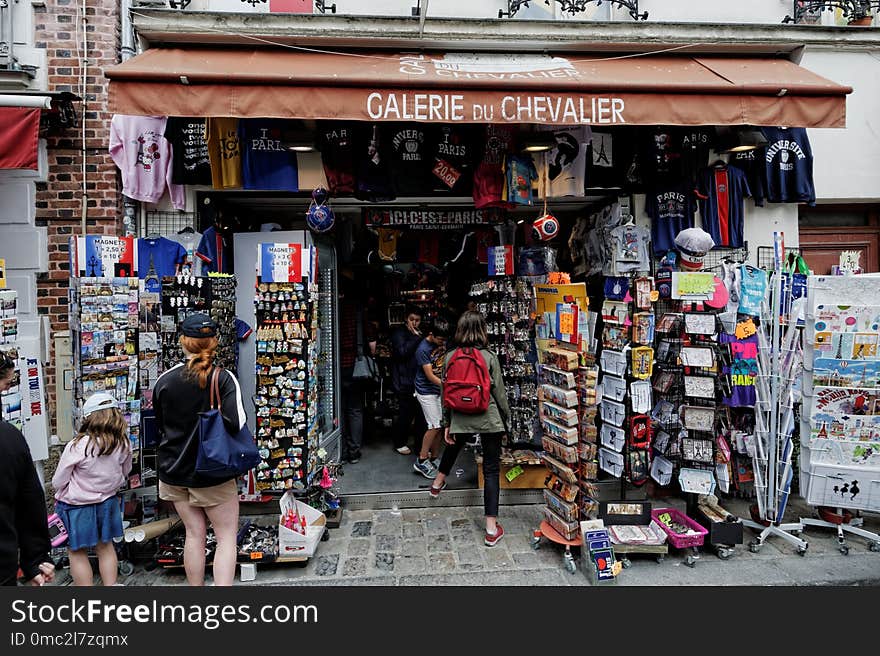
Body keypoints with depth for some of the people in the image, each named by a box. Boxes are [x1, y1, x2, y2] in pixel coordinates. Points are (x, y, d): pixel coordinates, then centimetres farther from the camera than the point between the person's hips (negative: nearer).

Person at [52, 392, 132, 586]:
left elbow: (58, 482, -11)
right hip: (107, 502, 3)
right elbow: (125, 472, 4)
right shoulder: (124, 444, -14)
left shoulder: (77, 446, -24)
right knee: (105, 546, 21)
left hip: (76, 505, -3)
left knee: (77, 551, 14)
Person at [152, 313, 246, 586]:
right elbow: (235, 424, -25)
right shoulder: (223, 379, -17)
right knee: (227, 537, 7)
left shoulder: (164, 381, -3)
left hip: (174, 471, 4)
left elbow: (160, 427, 9)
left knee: (194, 534, 16)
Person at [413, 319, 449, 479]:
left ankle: (433, 459, 19)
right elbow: (430, 376, -21)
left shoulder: (442, 343, 2)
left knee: (440, 425, 7)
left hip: (439, 389, 7)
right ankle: (421, 461, 2)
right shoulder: (423, 349, -19)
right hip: (426, 391, -7)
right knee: (435, 426, -9)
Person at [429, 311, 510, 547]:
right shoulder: (489, 358, -11)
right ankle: (492, 528, 6)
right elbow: (499, 393, -6)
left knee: (453, 445, 34)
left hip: (460, 419, 3)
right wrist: (506, 421, 8)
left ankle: (439, 481, 58)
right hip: (489, 419, -3)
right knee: (491, 470, 4)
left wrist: (447, 424, 12)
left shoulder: (450, 357, -3)